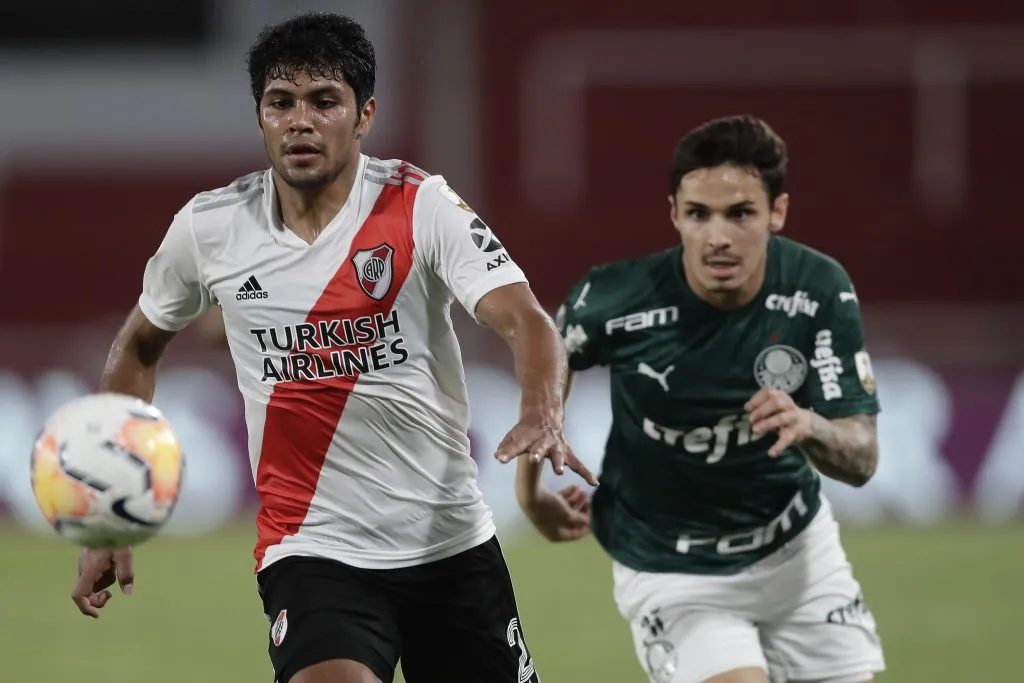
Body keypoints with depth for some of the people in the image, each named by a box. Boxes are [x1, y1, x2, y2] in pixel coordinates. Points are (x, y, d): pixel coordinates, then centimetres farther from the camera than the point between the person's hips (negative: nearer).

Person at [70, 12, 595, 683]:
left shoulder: (423, 207, -9)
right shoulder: (208, 230, -2)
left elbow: (526, 321, -21)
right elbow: (138, 350, 15)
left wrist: (542, 417, -43)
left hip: (453, 545, 1)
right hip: (314, 552, -1)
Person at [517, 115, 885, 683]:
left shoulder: (820, 290, -18)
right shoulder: (614, 302, -22)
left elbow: (861, 459, -16)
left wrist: (809, 427, -38)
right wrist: (529, 488, 7)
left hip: (796, 550, 3)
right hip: (669, 571, -3)